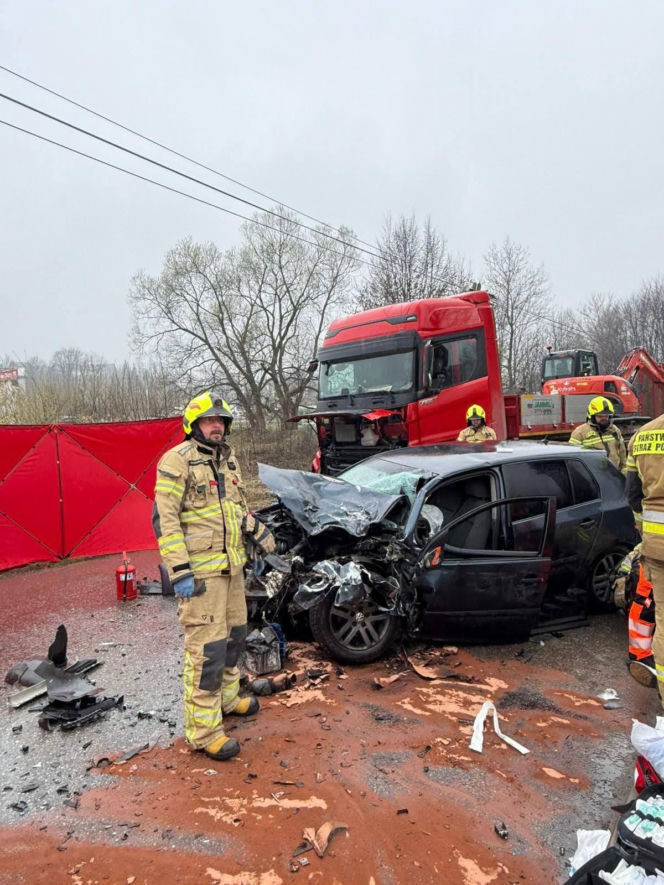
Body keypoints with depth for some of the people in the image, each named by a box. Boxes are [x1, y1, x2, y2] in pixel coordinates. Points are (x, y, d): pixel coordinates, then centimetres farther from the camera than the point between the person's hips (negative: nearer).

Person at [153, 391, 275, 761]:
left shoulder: (228, 459, 12)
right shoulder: (177, 461, -14)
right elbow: (164, 519, -18)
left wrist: (258, 531, 14)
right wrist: (179, 571, -22)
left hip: (232, 565, 9)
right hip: (200, 570, -9)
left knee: (234, 634, 21)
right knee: (207, 648, -4)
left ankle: (227, 697, 42)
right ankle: (204, 730, 9)